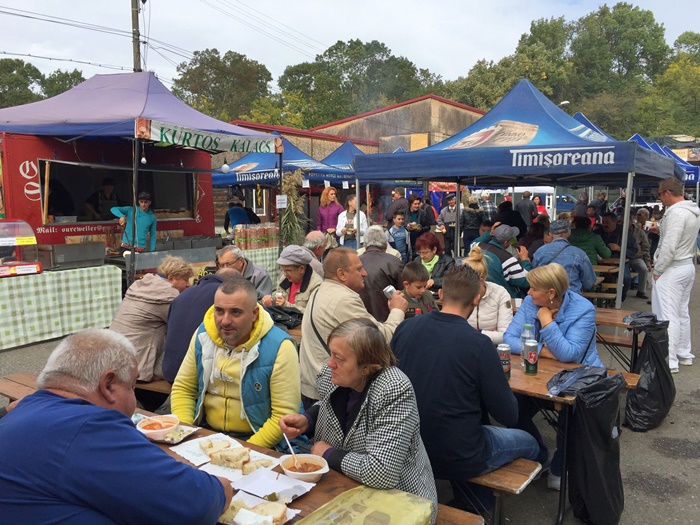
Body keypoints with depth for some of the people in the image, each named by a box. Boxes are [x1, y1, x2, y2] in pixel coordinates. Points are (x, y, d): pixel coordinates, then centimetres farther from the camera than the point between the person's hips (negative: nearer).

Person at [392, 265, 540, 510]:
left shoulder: (404, 328, -9)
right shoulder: (479, 344, -22)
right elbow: (509, 416, -15)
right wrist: (502, 386, 7)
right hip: (457, 458, -4)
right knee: (530, 444, 22)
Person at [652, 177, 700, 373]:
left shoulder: (676, 213, -21)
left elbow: (670, 246, -24)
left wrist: (657, 271, -15)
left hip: (672, 270, -10)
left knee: (668, 317, -5)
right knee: (682, 313, 18)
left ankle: (669, 362, -2)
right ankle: (684, 354, 29)